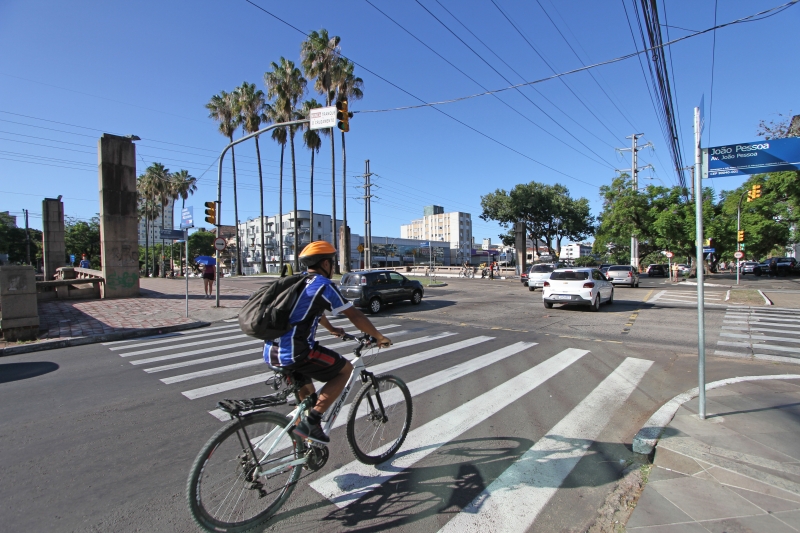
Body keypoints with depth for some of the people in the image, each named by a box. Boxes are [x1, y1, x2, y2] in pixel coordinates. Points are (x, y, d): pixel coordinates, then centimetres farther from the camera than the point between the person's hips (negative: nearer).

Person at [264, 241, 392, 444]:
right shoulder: (324, 285, -8)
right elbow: (355, 315, -6)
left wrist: (331, 328, 48)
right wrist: (379, 338, 6)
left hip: (272, 352, 9)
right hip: (294, 352, -9)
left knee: (306, 393, 28)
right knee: (345, 369, 7)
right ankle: (310, 421, 3)